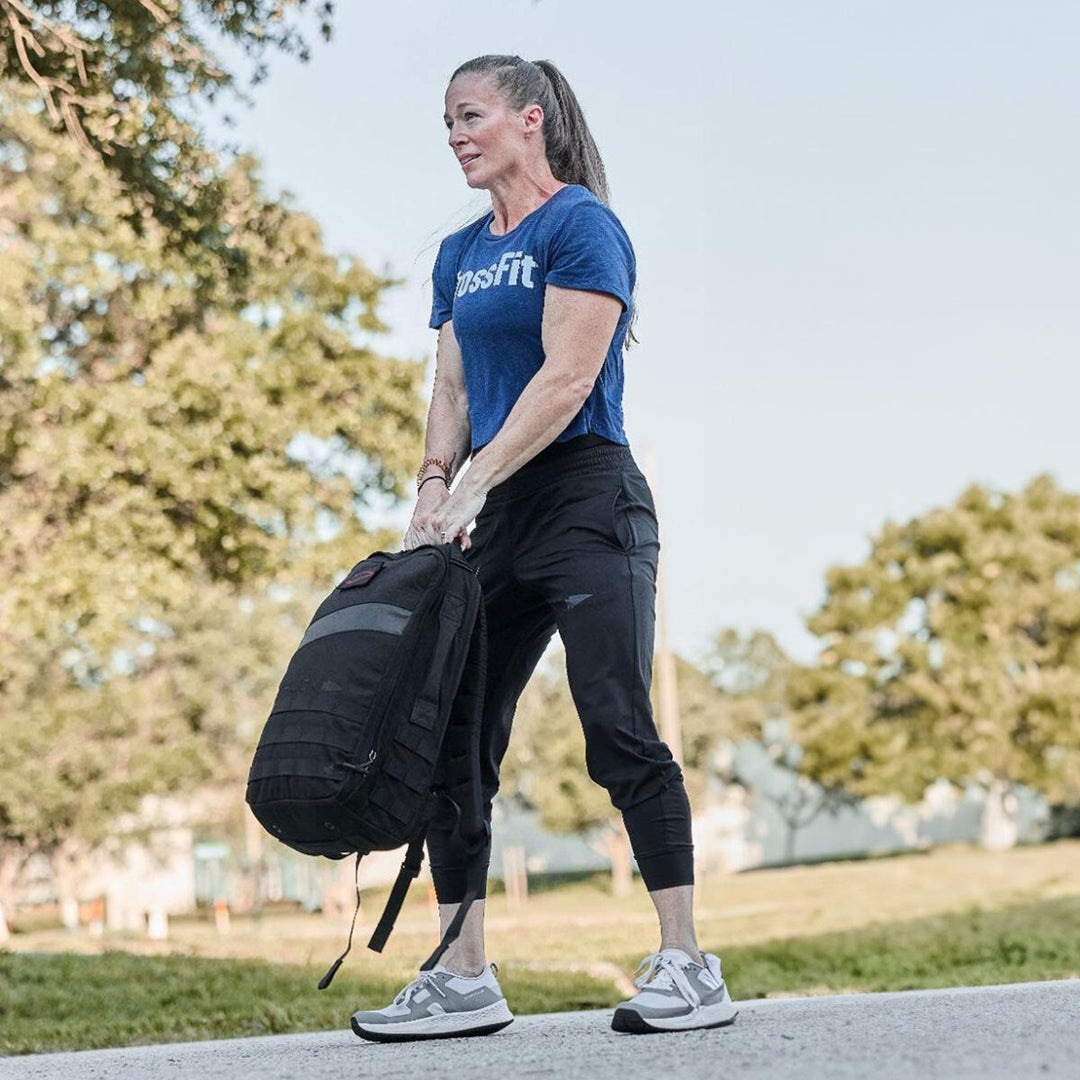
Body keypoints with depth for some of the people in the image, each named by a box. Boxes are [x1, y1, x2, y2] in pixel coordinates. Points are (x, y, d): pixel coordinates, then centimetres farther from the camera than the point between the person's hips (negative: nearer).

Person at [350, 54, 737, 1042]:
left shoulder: (579, 226, -5)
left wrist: (472, 486, -19)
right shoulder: (461, 255, 18)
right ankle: (464, 980, 8)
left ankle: (689, 969, -7)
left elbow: (567, 378, -15)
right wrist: (435, 484, -2)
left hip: (587, 499, -8)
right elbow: (453, 387, 16)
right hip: (499, 519, 8)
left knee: (619, 728, -13)